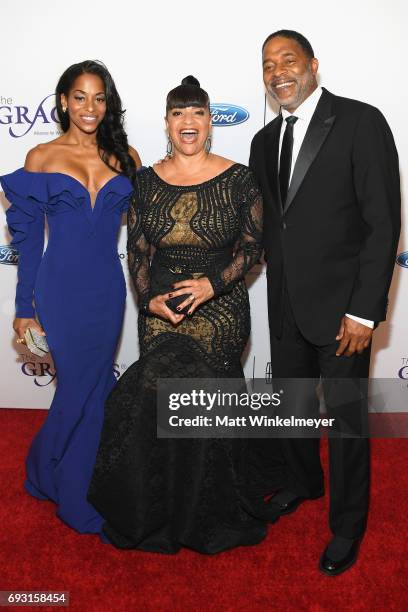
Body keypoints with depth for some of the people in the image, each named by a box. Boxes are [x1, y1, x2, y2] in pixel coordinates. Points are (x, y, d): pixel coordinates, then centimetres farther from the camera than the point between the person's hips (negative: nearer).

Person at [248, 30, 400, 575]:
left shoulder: (362, 123, -10)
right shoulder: (265, 141, 11)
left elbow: (383, 222, -14)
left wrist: (363, 311, -17)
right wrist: (277, 284, 4)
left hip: (341, 306, -6)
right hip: (286, 306, 6)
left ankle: (347, 525, 30)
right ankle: (300, 481, 48)